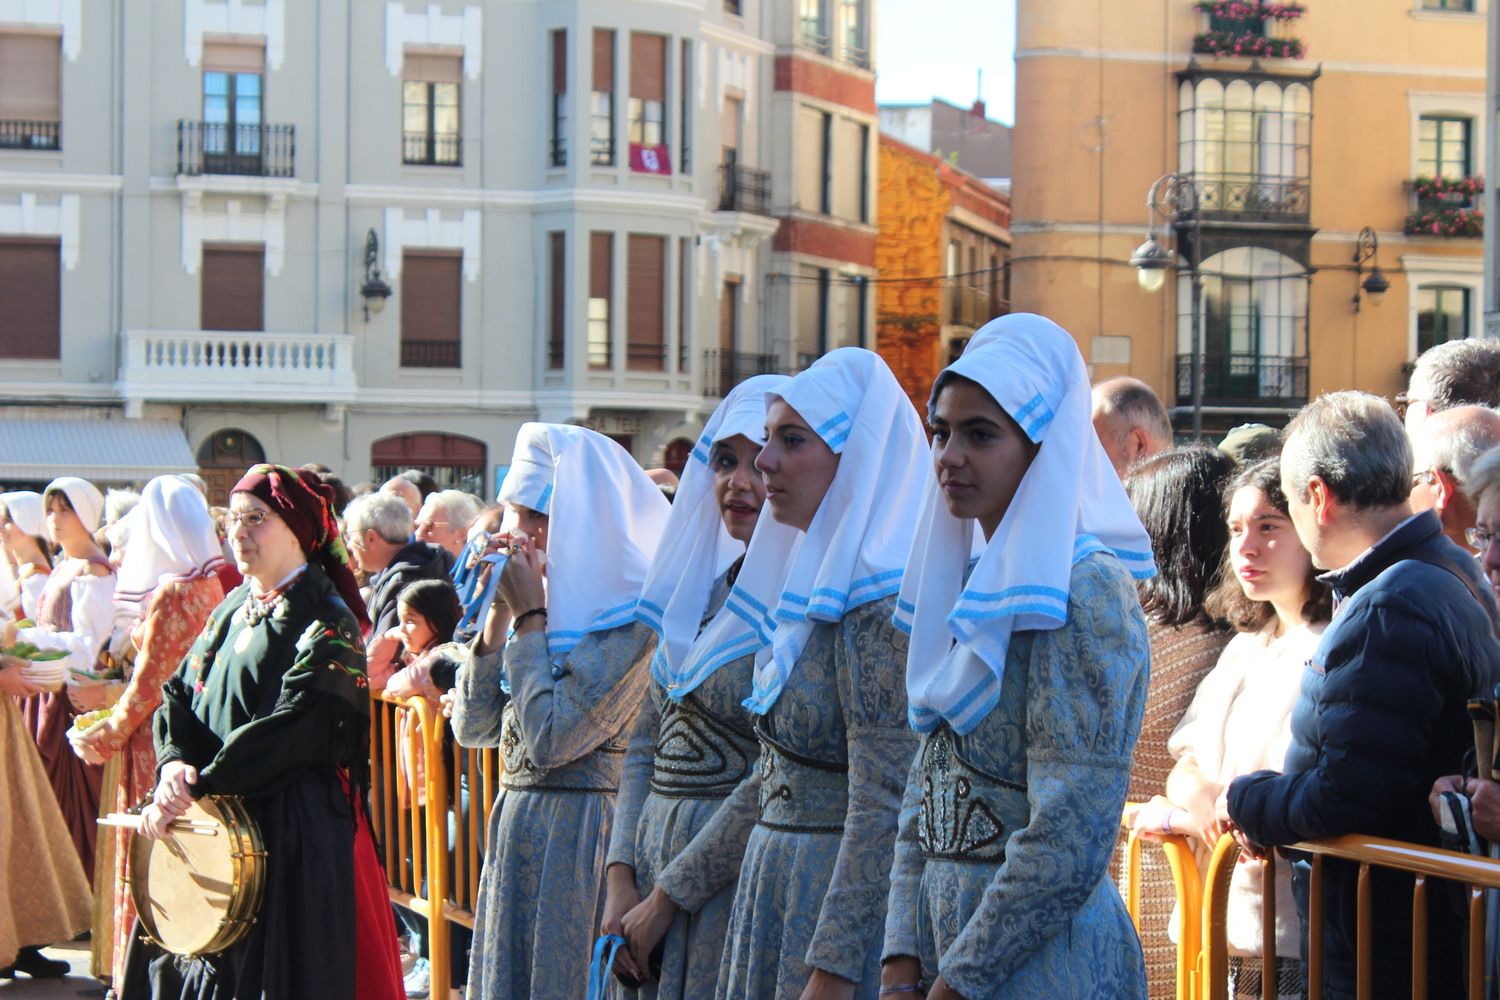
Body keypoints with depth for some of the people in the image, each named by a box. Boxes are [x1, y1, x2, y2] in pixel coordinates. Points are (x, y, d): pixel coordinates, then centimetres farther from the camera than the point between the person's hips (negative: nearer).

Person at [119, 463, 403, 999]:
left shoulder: (328, 622, -10)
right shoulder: (231, 610, 14)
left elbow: (290, 727, -20)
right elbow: (180, 694, 9)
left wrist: (199, 786, -20)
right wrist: (174, 762, -12)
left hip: (294, 825, -7)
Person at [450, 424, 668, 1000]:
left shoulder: (632, 620, -15)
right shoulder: (554, 601, 10)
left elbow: (550, 739, -22)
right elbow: (473, 726, 9)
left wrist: (530, 616, -14)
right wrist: (499, 614, 1)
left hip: (576, 836, -8)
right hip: (517, 829, 8)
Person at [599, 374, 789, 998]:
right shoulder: (704, 587, 12)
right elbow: (646, 743, 12)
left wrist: (664, 898, -13)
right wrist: (621, 881, 0)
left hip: (737, 873, -7)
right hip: (657, 864, 7)